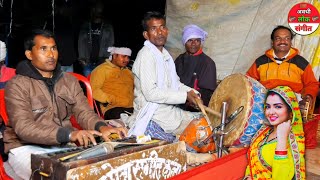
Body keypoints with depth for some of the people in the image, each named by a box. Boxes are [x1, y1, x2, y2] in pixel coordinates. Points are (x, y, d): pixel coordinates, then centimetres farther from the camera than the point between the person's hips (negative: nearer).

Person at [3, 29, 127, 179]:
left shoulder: (70, 81, 10)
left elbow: (84, 112, 1)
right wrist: (69, 134, -35)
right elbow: (23, 128, -20)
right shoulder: (17, 85, -8)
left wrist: (101, 127, -23)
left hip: (63, 146, 5)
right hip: (27, 148, -4)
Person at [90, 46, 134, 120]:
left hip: (131, 108, 6)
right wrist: (111, 100, -14)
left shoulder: (128, 72, 30)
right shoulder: (102, 69, 9)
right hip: (113, 108, -5)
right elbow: (94, 90, -2)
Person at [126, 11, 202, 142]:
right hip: (153, 118, -9)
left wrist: (191, 92, 0)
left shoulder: (165, 54, 13)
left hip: (170, 111, 9)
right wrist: (185, 96, -20)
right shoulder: (146, 55, -16)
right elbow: (151, 93, -24)